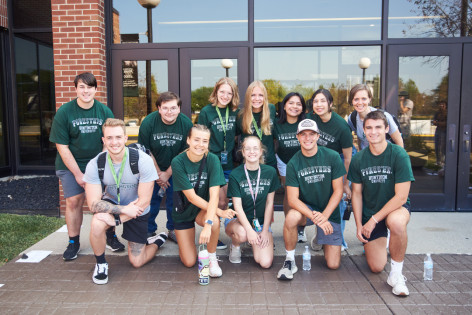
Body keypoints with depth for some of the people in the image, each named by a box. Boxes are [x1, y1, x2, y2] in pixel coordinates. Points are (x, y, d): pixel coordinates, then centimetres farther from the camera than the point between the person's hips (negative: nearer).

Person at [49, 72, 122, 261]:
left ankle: (110, 237, 14)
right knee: (74, 201, -5)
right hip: (70, 165, -1)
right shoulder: (64, 112, -8)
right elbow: (62, 147, -8)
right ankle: (73, 242, 13)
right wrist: (78, 174, -11)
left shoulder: (105, 112, -4)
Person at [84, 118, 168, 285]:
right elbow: (93, 203, -20)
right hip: (111, 204, 1)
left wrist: (117, 219, -26)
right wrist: (124, 209, -31)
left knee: (137, 262, 1)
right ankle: (101, 263, -4)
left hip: (137, 210, -1)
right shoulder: (95, 164, -19)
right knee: (97, 224, -34)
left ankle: (158, 241, 33)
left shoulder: (143, 160, -25)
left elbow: (144, 201, -22)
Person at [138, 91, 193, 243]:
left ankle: (173, 230, 26)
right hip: (152, 169, -1)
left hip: (175, 169, 1)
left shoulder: (186, 124, -16)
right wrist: (158, 173, -7)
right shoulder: (148, 122, -18)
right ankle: (149, 231, 23)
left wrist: (167, 174, -11)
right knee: (151, 199, 4)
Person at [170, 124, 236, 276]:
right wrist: (219, 211, -25)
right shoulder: (178, 162, -21)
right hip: (183, 211, 0)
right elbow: (191, 196, -21)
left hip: (204, 208, 1)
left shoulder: (212, 160, -18)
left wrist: (208, 224, -40)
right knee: (189, 262, -2)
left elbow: (214, 194, -26)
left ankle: (212, 258, -7)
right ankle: (184, 239, 32)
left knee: (215, 222, -36)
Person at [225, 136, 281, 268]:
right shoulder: (235, 175, -9)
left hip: (261, 222, 2)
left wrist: (265, 231, -4)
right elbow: (238, 206, -13)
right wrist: (249, 230, -25)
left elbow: (269, 203, 1)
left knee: (265, 263, -16)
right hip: (238, 220, -2)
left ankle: (254, 243, 18)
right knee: (242, 234, -39)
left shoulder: (270, 172, -2)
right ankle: (235, 246, 0)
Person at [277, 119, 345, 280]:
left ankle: (321, 238, 27)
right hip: (305, 208, 0)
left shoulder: (332, 157, -10)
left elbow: (338, 191, -8)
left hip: (329, 212, 0)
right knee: (291, 217, -37)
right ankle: (290, 261, -14)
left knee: (333, 264, -5)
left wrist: (324, 216, -20)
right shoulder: (293, 163, -11)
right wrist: (314, 217, -29)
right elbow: (292, 199, -15)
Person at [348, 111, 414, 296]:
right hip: (369, 213, 3)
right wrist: (359, 225, -4)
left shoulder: (399, 155, -17)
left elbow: (401, 197, -20)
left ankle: (396, 273, -18)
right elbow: (357, 193, 2)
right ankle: (375, 243, 36)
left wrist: (374, 220, -20)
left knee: (396, 222, -41)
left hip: (396, 207, -3)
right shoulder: (358, 159, -6)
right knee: (376, 267, 1)